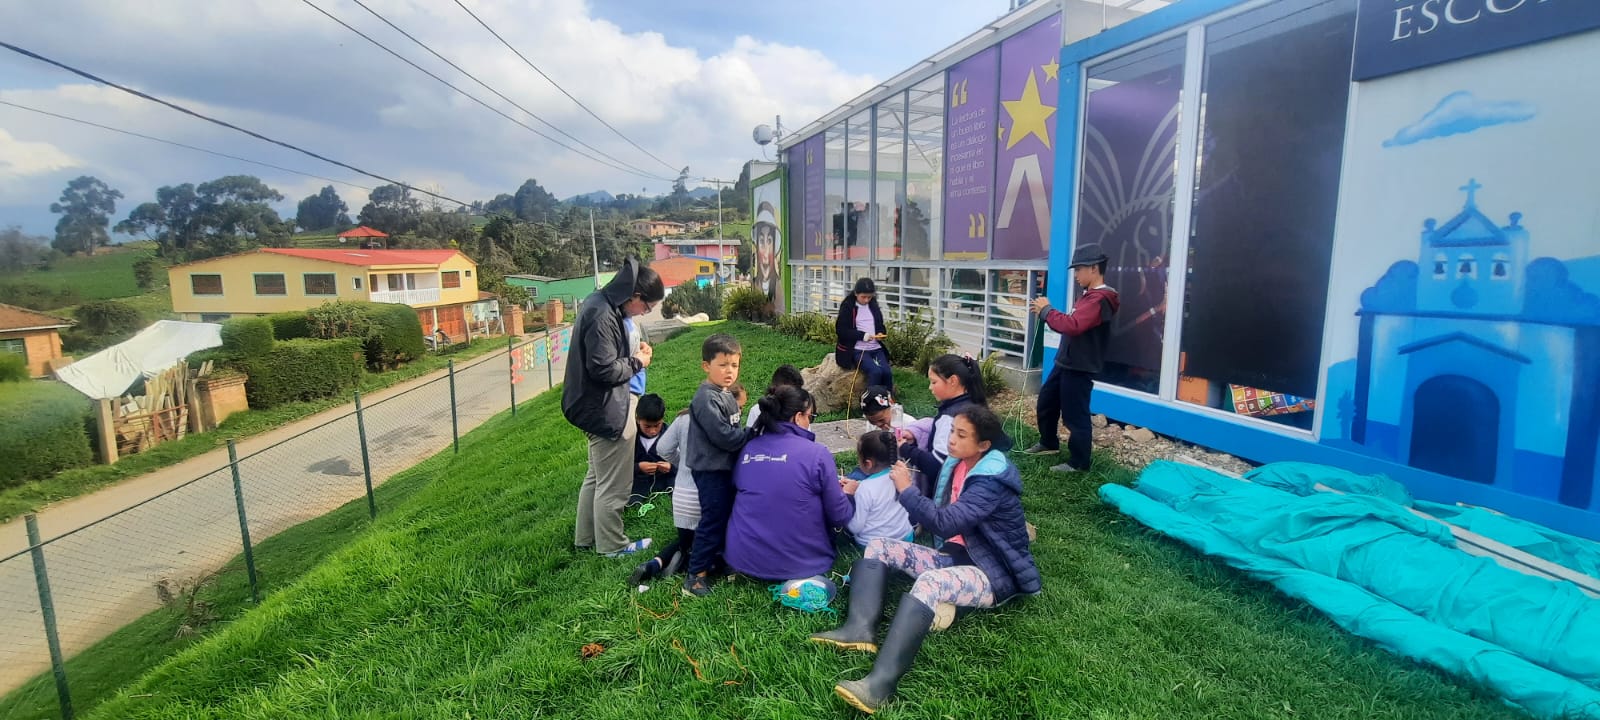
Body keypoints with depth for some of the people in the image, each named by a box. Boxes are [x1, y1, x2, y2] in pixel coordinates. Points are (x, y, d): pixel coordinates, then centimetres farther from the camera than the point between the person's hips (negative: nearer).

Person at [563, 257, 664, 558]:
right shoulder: (603, 316, -24)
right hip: (607, 411, -11)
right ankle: (611, 545, 20)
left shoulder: (600, 303, 7)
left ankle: (586, 537, 35)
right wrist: (637, 362, -11)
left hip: (600, 407, 11)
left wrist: (632, 354, 1)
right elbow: (604, 369, -26)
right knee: (613, 484, 5)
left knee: (597, 476, 22)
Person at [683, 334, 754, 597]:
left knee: (728, 516, 18)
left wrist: (750, 435, 0)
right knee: (713, 521, -5)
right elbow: (723, 436, -24)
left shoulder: (727, 395, 11)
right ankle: (695, 576, 4)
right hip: (711, 470, -9)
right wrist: (754, 434, -14)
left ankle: (718, 559, 34)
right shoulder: (707, 399, -21)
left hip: (726, 467, 9)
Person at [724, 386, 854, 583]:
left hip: (743, 558, 4)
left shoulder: (748, 449, 2)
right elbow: (839, 516, -6)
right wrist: (845, 493, 17)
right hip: (797, 563, -3)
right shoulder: (817, 453, -12)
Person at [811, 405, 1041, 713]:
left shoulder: (992, 482, -20)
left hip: (993, 575, -9)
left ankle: (880, 684, -49)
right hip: (956, 557, 9)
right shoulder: (957, 466, 6)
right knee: (879, 547, -2)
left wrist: (906, 490, -22)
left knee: (929, 583, -39)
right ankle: (861, 629, -25)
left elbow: (946, 524, -30)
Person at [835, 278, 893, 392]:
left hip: (876, 348, 5)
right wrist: (862, 335, -18)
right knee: (875, 372, -27)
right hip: (857, 349, -5)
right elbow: (840, 330, -7)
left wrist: (881, 333, -2)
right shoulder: (847, 306, -2)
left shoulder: (873, 305, 12)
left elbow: (880, 325, 23)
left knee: (887, 372, -19)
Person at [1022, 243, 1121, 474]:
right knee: (1046, 401, 21)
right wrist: (1046, 312, 4)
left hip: (1080, 368, -11)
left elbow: (1072, 325, -32)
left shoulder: (1099, 299, -21)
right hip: (1066, 363, 11)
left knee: (1075, 415, -2)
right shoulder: (1089, 296, 15)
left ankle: (1078, 463, 10)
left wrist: (1046, 310, -20)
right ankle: (1048, 443, 39)